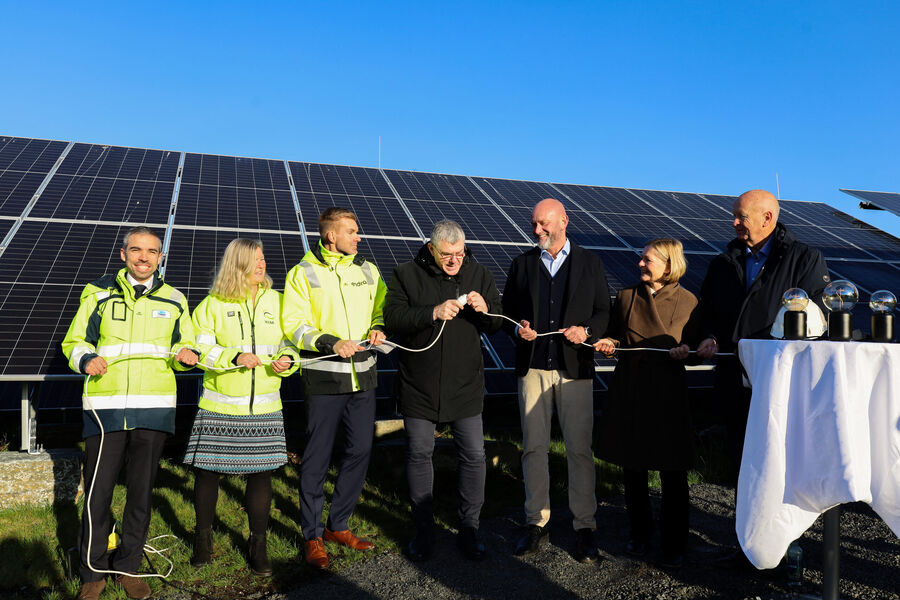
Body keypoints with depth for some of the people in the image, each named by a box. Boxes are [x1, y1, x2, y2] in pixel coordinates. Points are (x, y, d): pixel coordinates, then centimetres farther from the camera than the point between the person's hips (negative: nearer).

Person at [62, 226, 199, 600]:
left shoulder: (173, 300, 11)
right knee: (97, 493, 1)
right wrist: (86, 360, -12)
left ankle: (128, 567, 25)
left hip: (154, 408, 2)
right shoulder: (98, 293, 6)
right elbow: (74, 342, 9)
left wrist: (185, 355, -5)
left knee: (141, 491, 9)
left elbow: (184, 346, 19)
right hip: (105, 407, -1)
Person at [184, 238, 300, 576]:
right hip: (220, 406, -1)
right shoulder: (213, 303, 1)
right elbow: (202, 349, -5)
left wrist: (288, 359, -8)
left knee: (261, 472, 4)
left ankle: (257, 545, 20)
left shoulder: (276, 301, 8)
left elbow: (289, 342, 13)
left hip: (264, 406, 2)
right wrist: (234, 357, -21)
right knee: (207, 470, 4)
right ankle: (203, 538, 27)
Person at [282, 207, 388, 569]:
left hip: (363, 376, 5)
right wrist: (330, 343, -21)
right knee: (317, 457, 2)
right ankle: (312, 536, 18)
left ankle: (337, 526, 28)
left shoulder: (367, 270, 11)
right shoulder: (303, 273, -3)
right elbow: (293, 324, -8)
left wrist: (378, 329, -2)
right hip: (323, 379, -5)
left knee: (360, 451, 10)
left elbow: (383, 309, 20)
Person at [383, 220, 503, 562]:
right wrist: (433, 313, -25)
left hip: (465, 386, 1)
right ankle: (423, 531, 26)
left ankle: (469, 530, 22)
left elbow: (497, 325, 4)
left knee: (473, 456, 4)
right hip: (419, 386, -1)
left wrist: (485, 311, -18)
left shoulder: (479, 275, 3)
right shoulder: (407, 275, -3)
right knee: (419, 454, 9)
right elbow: (392, 318, -13)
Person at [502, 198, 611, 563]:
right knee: (533, 448, 6)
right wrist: (517, 328, -8)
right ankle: (537, 523, 18)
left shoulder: (590, 263, 8)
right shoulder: (522, 264, 12)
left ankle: (584, 528, 12)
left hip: (575, 368, -2)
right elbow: (507, 310, 13)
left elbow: (603, 311, 8)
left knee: (580, 449, 0)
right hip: (532, 368, 2)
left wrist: (586, 331, -12)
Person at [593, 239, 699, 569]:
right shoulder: (626, 296, 6)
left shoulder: (687, 302, -1)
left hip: (668, 392, -3)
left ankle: (674, 544, 18)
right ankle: (640, 532, 29)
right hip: (629, 390, 3)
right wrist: (609, 344, -5)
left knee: (672, 471, 2)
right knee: (632, 467, 11)